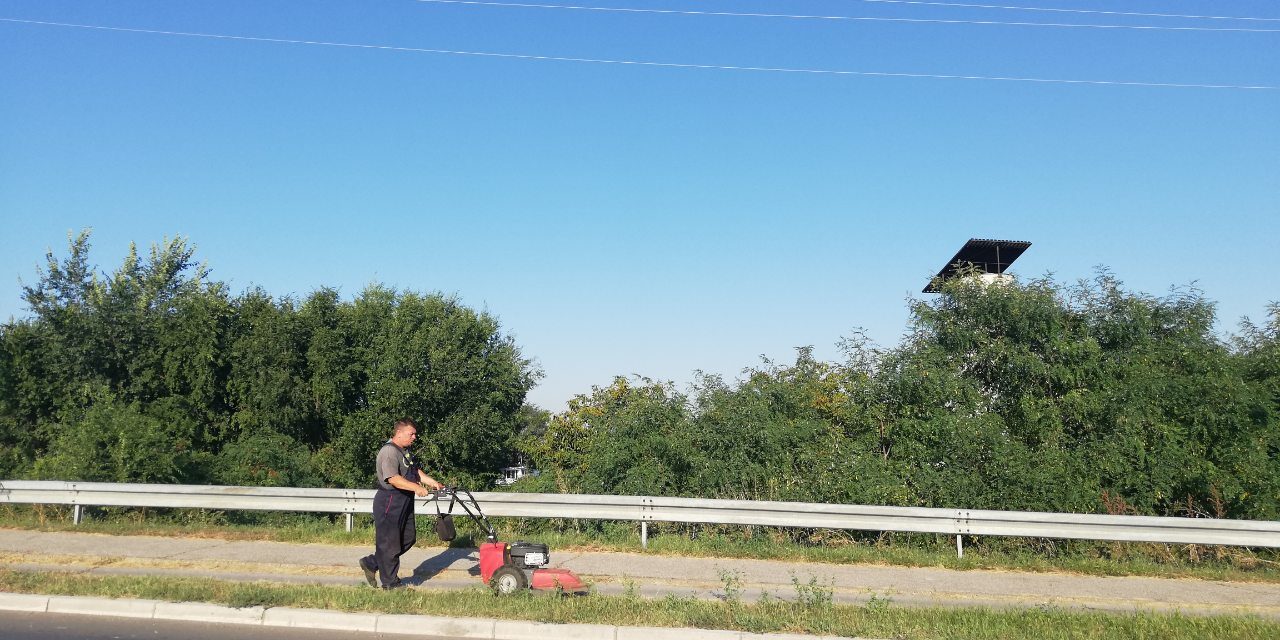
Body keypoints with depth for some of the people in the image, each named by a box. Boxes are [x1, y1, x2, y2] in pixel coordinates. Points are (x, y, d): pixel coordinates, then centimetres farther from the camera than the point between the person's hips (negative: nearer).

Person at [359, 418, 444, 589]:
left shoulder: (405, 452, 16)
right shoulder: (389, 451, -18)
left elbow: (417, 472, 19)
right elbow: (393, 478, -29)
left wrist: (433, 483, 5)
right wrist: (416, 488, -35)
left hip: (404, 503, 10)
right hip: (389, 502, -10)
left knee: (408, 538, 15)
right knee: (389, 543, 1)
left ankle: (371, 563, 25)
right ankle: (391, 583, 11)